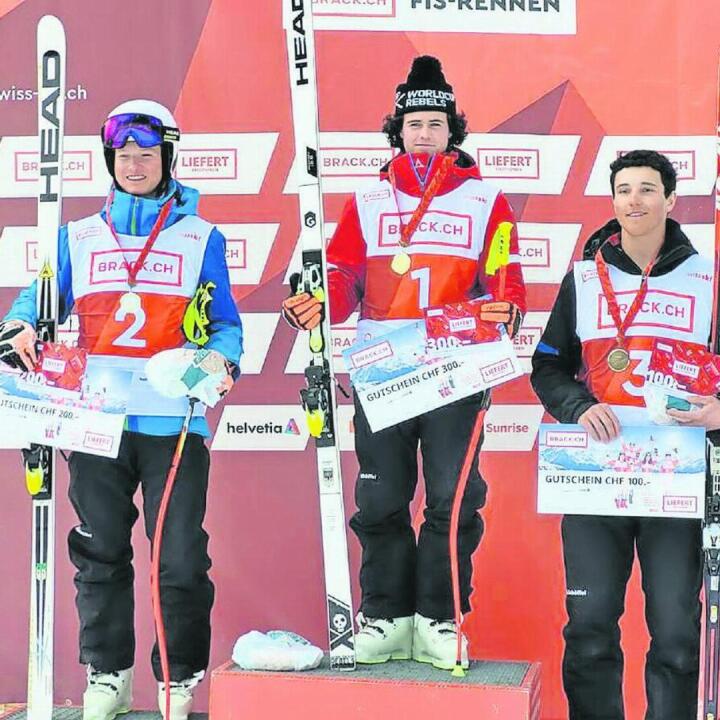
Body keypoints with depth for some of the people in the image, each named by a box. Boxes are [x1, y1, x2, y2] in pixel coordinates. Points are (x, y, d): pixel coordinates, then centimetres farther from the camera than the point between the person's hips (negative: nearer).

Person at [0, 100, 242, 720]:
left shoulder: (201, 238, 10)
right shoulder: (79, 238, 15)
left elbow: (225, 322, 11)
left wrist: (223, 361, -10)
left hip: (176, 419, -2)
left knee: (180, 554, -3)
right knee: (100, 552, 7)